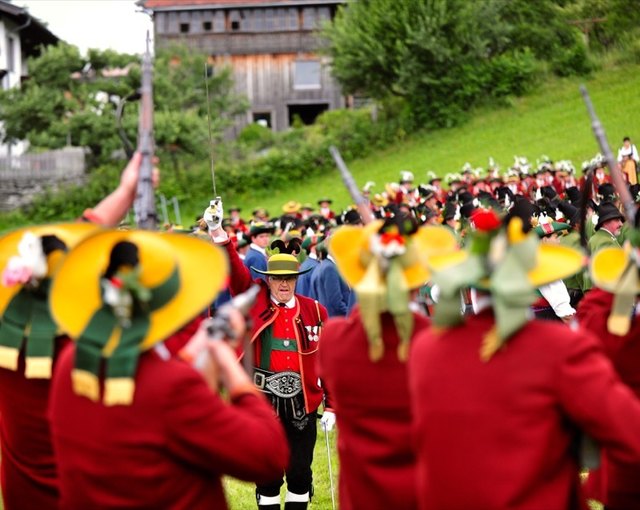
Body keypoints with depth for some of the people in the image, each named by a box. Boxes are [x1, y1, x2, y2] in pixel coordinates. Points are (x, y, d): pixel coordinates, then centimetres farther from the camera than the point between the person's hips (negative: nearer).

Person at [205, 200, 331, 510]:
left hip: (302, 402, 1)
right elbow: (235, 271, -11)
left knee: (300, 471, 8)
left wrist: (331, 405, 3)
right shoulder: (255, 302, 2)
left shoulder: (314, 311, 3)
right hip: (263, 401, -1)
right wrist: (218, 233, -24)